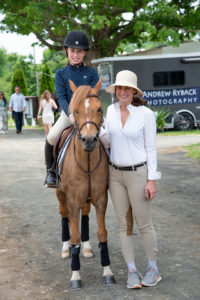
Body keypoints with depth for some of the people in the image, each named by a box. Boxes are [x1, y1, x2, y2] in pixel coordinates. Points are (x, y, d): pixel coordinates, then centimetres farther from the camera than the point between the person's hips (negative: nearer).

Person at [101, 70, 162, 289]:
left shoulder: (146, 114, -9)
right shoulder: (111, 110, 5)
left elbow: (151, 148, -8)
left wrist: (152, 180, -11)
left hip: (138, 173, -5)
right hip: (115, 174, 5)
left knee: (144, 223, 4)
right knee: (124, 224, 8)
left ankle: (153, 268, 20)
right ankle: (131, 270, 17)